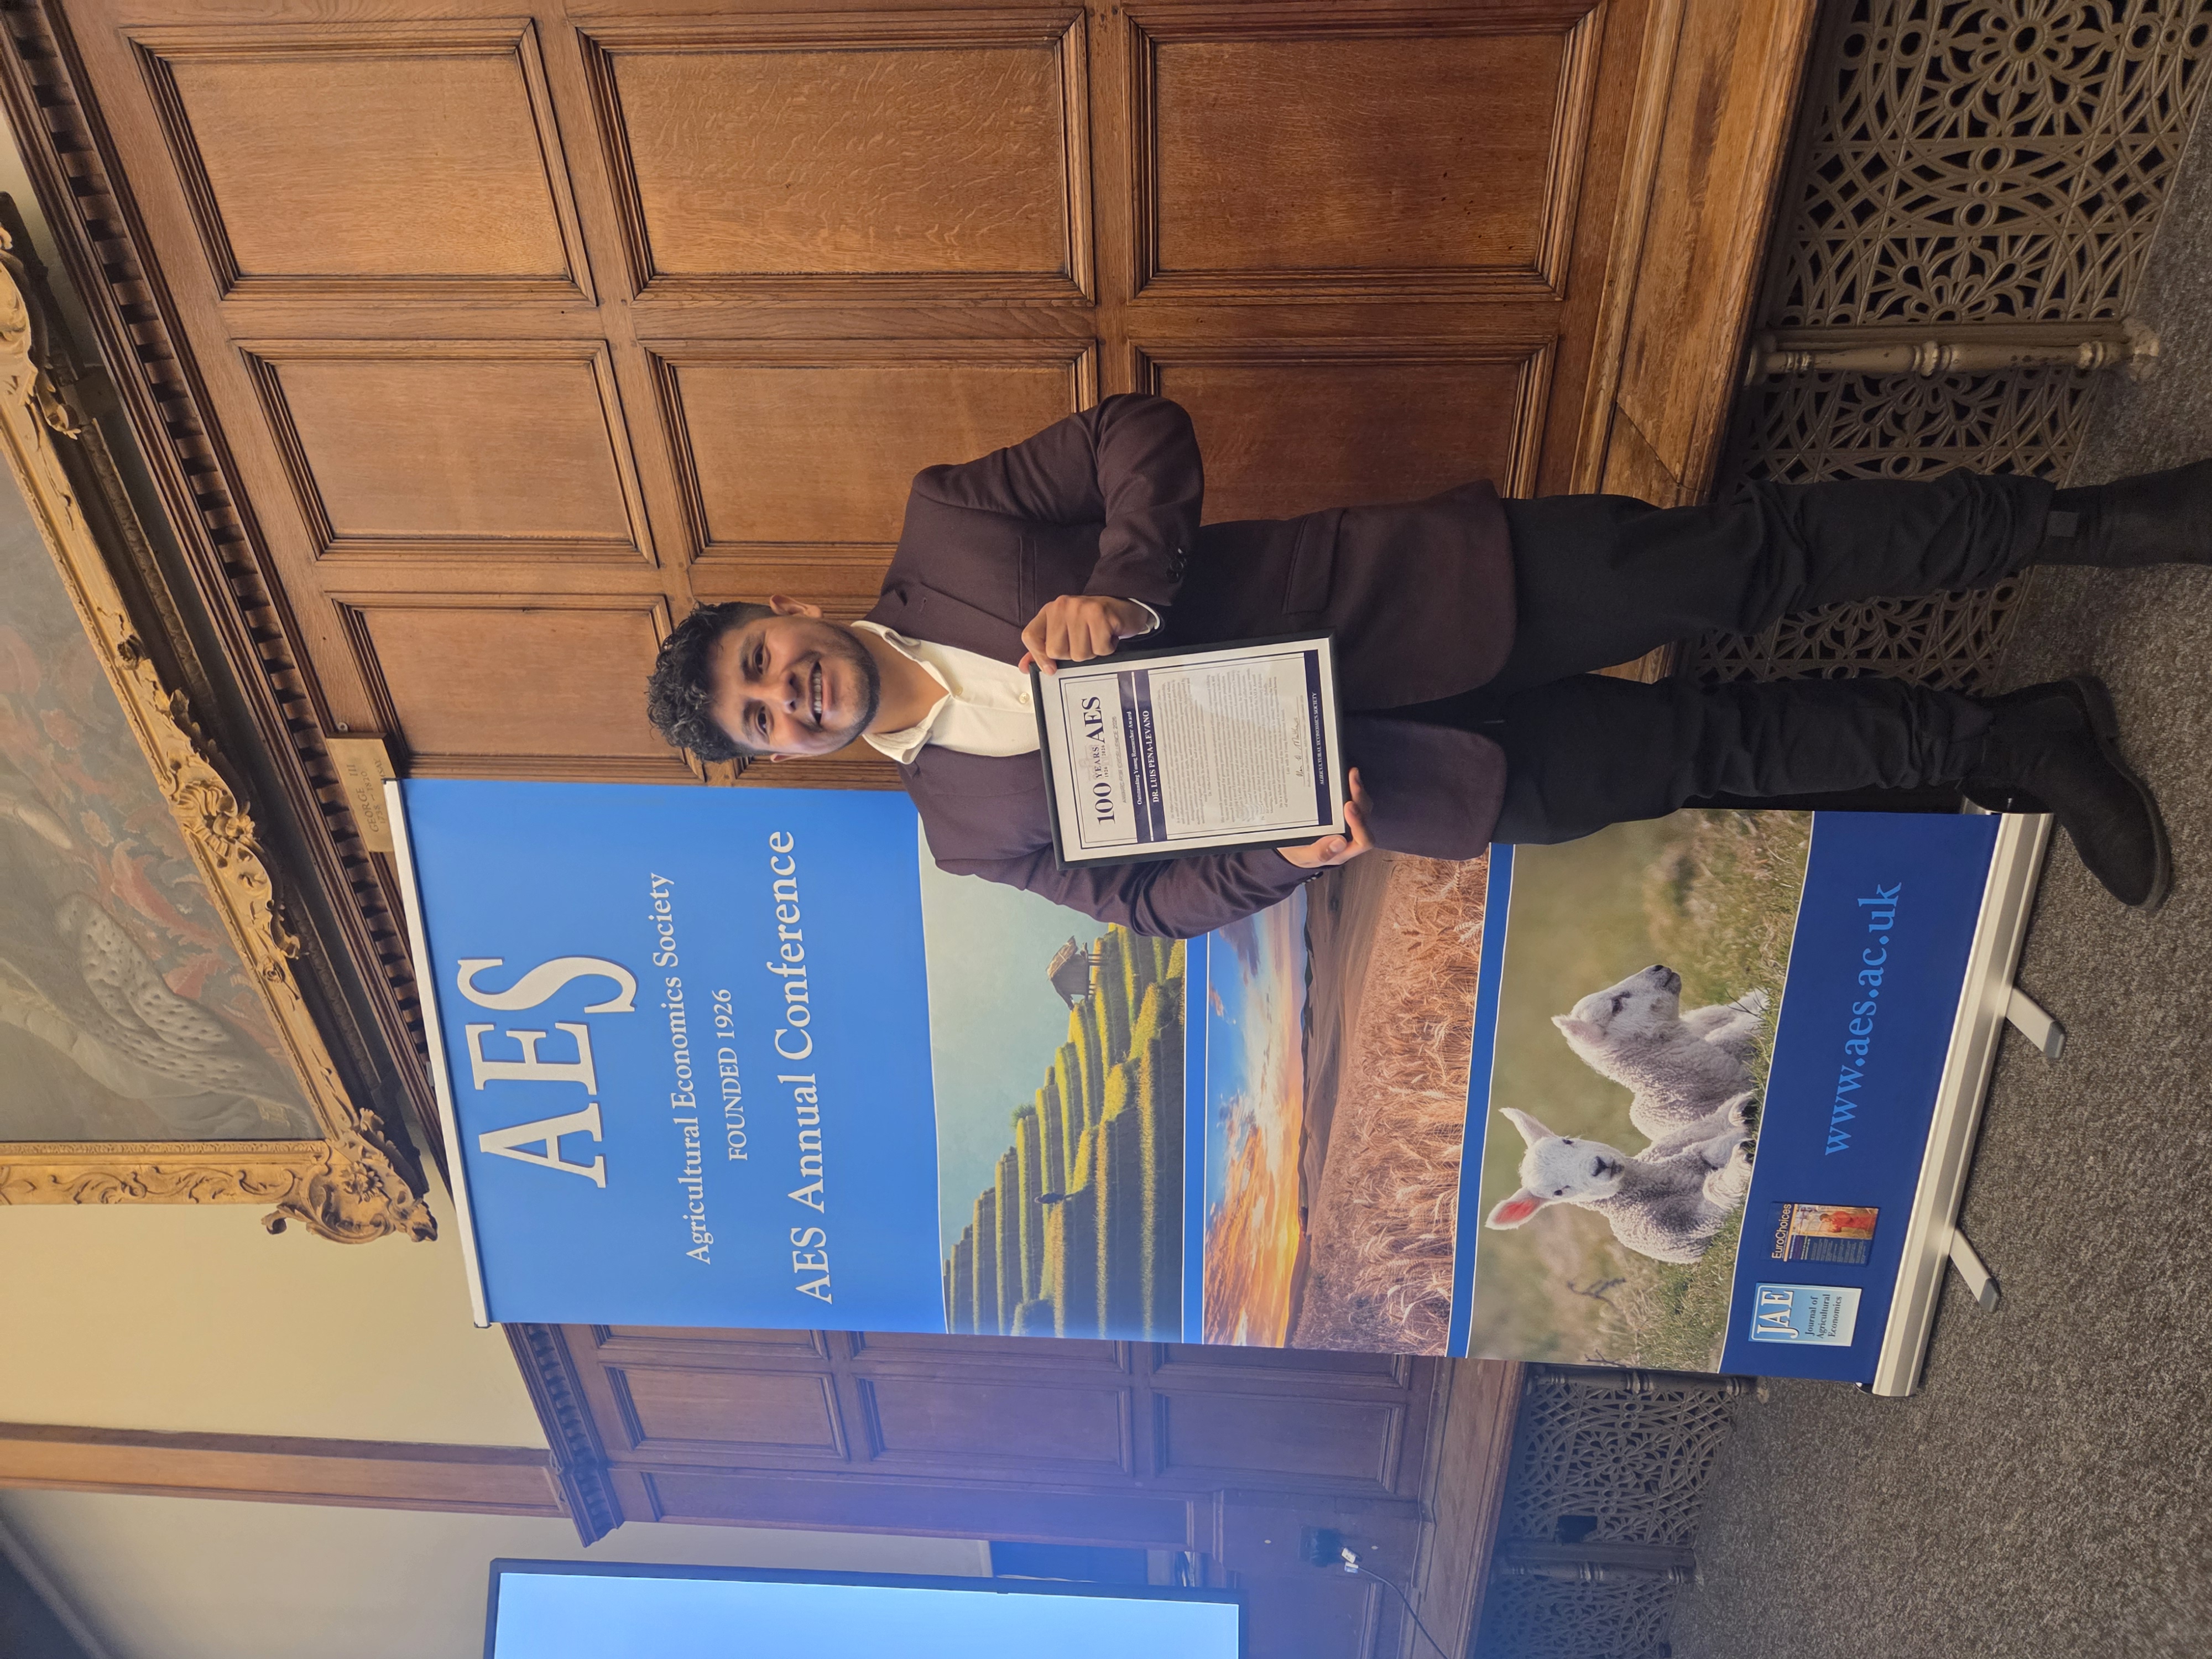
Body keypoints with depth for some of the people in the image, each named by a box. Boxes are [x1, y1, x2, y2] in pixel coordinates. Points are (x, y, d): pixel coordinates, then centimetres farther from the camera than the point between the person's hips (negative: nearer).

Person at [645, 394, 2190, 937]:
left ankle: (2084, 520, 13)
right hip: (1394, 772, 0)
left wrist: (1122, 585, -22)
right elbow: (1165, 897, 0)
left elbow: (1145, 431, -5)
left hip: (1412, 590, 0)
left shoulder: (943, 528, -2)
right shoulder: (973, 820, 0)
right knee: (1713, 751, -2)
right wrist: (1293, 848, -20)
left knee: (1733, 559, -6)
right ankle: (2012, 746, 21)